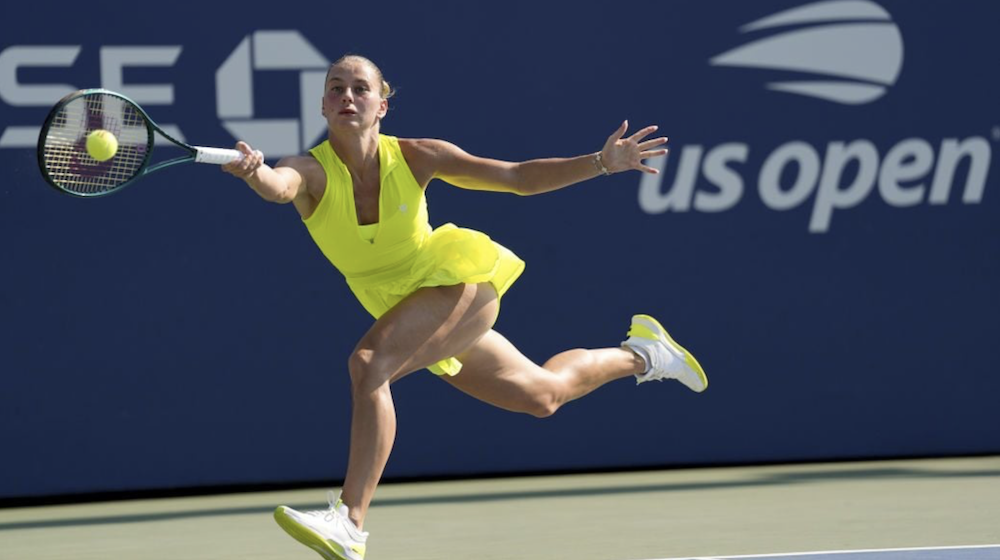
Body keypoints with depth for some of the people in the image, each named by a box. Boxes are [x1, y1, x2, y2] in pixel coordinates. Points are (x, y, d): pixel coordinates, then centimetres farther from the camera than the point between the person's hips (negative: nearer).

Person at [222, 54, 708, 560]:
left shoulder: (414, 157, -18)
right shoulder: (312, 172, -19)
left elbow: (519, 178, -9)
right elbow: (279, 186, -45)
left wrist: (602, 162, -18)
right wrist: (255, 172, -69)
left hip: (461, 280, -4)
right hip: (402, 305, 4)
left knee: (368, 363, -31)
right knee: (543, 395, 20)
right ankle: (640, 354, 49)